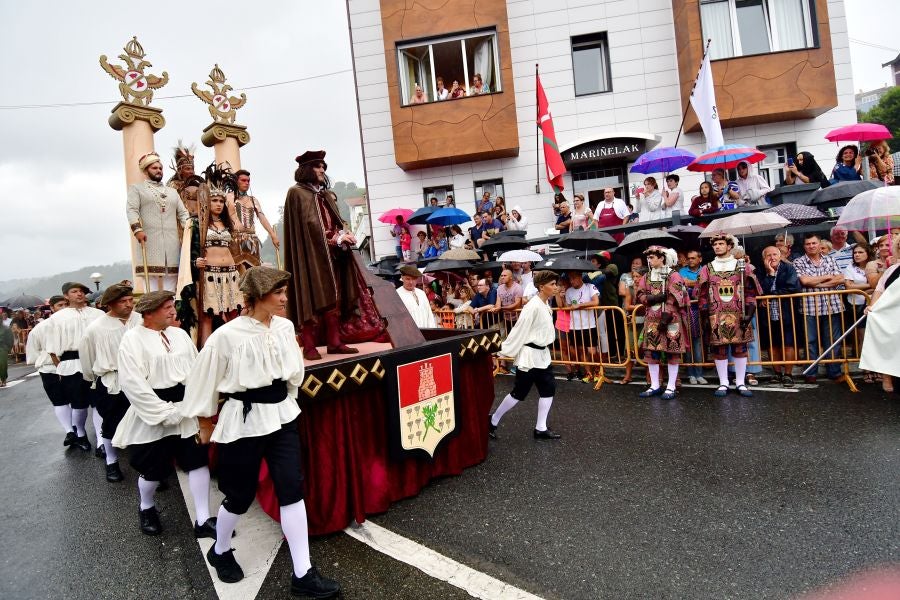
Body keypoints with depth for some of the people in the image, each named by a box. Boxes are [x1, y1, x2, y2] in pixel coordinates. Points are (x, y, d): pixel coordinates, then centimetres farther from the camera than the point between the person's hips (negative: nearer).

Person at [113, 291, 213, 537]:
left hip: (186, 411, 4)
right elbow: (133, 384, -17)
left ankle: (203, 521, 12)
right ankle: (146, 509, 42)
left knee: (199, 462, 2)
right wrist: (166, 412, -19)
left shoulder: (180, 334, 6)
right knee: (153, 469, 10)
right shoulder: (132, 339, -10)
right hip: (152, 415, -4)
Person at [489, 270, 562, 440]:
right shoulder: (533, 307, -22)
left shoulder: (545, 305, 7)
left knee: (548, 389, 9)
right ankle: (493, 421, 18)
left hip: (542, 354, 9)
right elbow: (519, 331, -21)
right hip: (529, 355, -9)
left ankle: (541, 429, 19)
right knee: (519, 393, 1)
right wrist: (504, 351, -18)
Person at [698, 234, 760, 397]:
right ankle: (723, 383, 10)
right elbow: (703, 295, 5)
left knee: (740, 348, 2)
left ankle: (741, 383, 12)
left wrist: (749, 313, -6)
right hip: (716, 316, 0)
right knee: (719, 349, 1)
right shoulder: (707, 269, 8)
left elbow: (750, 291, 4)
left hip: (738, 315, 0)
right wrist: (705, 317, -1)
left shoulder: (742, 267, 7)